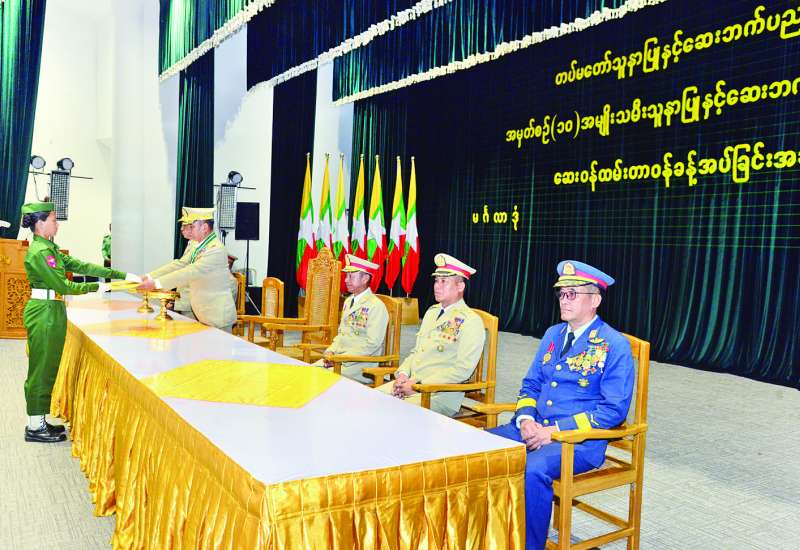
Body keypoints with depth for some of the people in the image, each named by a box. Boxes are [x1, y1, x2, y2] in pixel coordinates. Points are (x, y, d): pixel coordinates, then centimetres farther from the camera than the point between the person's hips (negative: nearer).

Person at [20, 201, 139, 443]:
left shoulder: (50, 248, 13)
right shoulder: (38, 252, -17)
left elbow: (81, 266, 10)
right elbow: (62, 286, -17)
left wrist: (123, 275, 5)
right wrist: (97, 287, -9)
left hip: (53, 312, 9)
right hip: (44, 312, -9)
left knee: (48, 368, 14)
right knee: (41, 369, -1)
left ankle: (39, 421, 23)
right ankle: (35, 427, 10)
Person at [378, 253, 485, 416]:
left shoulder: (471, 321, -8)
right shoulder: (432, 312, 18)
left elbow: (462, 370, -16)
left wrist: (418, 385, -17)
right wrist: (402, 374, 2)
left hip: (442, 392, -7)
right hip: (410, 383, 7)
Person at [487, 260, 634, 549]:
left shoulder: (615, 346, -6)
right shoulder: (553, 334, 13)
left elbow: (614, 410, -12)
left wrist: (555, 431, -18)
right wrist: (526, 419, -6)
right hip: (535, 428, 6)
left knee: (533, 469, -34)